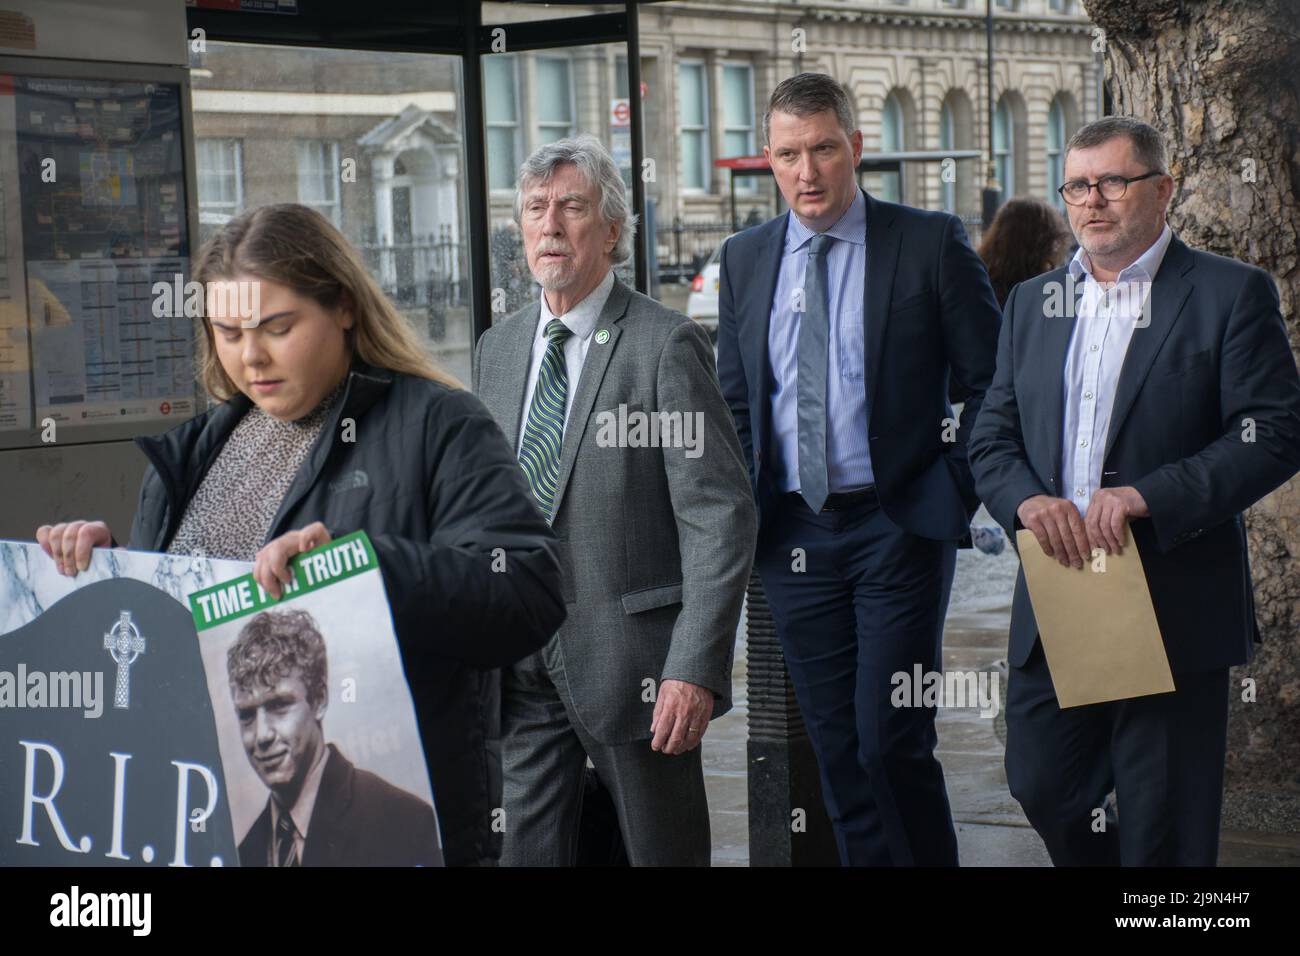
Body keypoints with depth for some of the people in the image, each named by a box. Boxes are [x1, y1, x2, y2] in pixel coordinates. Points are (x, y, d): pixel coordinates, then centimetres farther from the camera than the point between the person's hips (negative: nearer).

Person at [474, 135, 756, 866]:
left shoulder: (666, 346, -9)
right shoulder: (498, 349, 12)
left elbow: (721, 518, -13)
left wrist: (697, 668, -20)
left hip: (629, 657, -5)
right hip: (521, 666, 6)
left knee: (664, 852, 6)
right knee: (527, 850, 7)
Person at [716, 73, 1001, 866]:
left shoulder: (931, 243, -3)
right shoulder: (745, 259, 10)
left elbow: (992, 383, -1)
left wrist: (957, 488, -9)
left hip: (898, 525, -4)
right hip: (793, 530, 4)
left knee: (891, 740, -9)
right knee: (836, 749, 7)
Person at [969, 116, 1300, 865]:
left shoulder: (1233, 293, -3)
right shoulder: (1034, 302, 13)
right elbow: (992, 438, 11)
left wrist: (1149, 496, -22)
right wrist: (1028, 500, -12)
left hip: (1175, 610, -5)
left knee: (1165, 831, 2)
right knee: (1041, 786, 10)